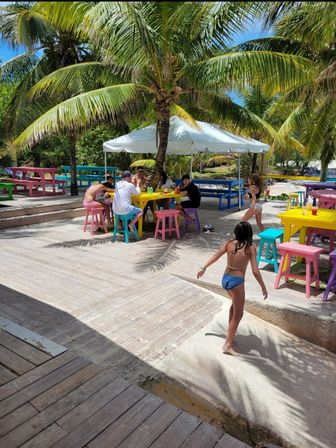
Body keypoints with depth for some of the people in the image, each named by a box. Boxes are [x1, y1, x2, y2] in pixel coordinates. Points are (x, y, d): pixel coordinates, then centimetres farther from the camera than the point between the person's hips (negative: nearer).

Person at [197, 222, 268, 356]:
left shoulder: (229, 243, -1)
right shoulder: (250, 248, -13)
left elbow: (216, 256, 0)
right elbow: (255, 271, -15)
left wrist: (203, 268, 9)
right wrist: (263, 287, -6)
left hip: (225, 279, 6)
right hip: (236, 281, -6)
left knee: (235, 303, 32)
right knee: (238, 314, 6)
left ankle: (230, 328, 45)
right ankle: (228, 345, 6)